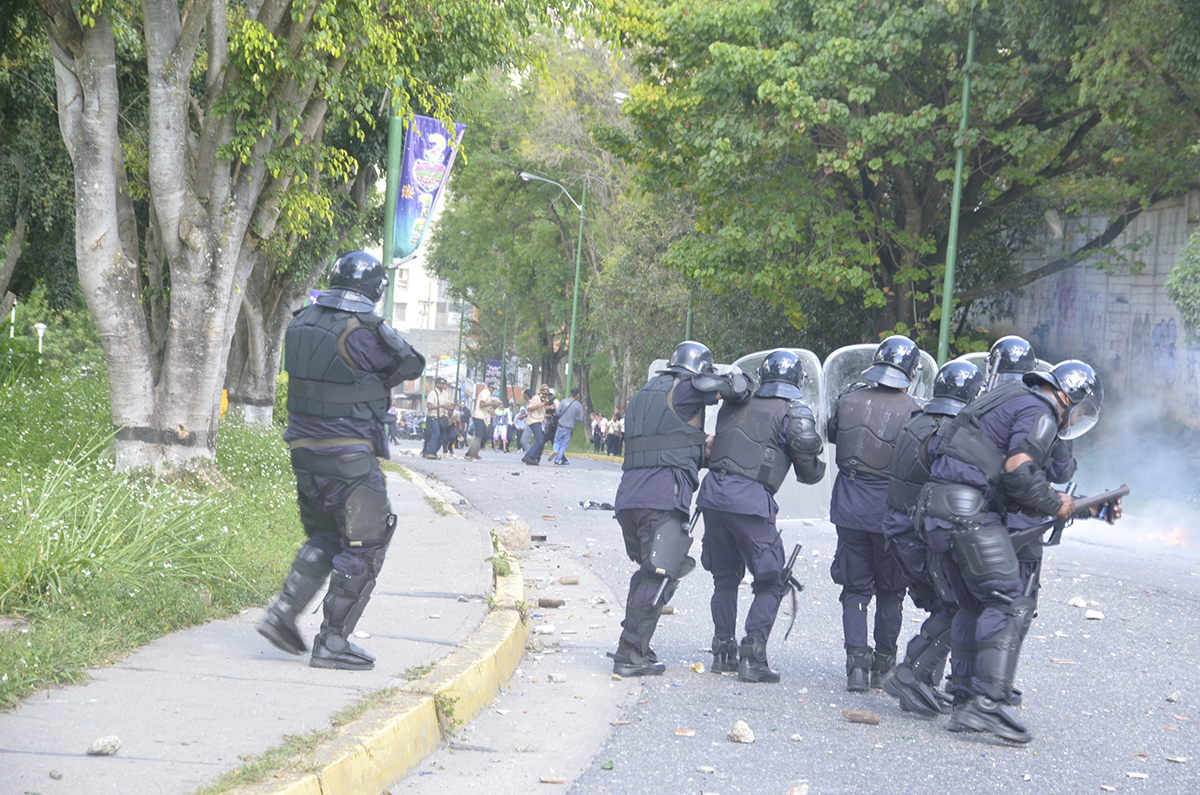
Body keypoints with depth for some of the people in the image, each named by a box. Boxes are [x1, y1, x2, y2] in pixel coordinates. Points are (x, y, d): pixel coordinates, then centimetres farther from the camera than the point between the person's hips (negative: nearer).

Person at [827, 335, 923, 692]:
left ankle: (857, 662, -2)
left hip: (848, 505, 2)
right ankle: (883, 665, 18)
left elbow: (832, 435, 14)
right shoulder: (911, 411, -14)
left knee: (855, 587, 10)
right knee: (889, 590, 13)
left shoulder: (848, 398, -4)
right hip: (889, 509, -2)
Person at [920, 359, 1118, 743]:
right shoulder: (1040, 413, -3)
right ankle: (988, 703, -20)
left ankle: (967, 702, 13)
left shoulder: (1014, 402, 28)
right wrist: (1057, 504, -4)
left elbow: (1023, 494, 27)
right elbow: (1018, 470, -20)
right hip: (971, 511, -10)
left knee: (981, 609, 16)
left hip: (939, 510, 10)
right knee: (1011, 604, -11)